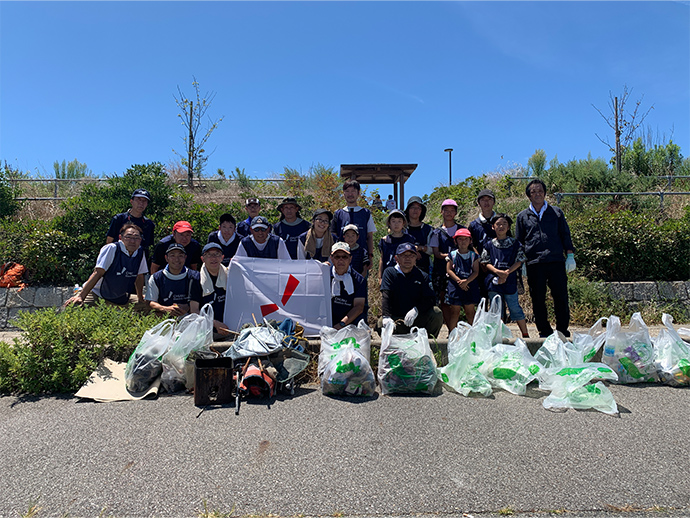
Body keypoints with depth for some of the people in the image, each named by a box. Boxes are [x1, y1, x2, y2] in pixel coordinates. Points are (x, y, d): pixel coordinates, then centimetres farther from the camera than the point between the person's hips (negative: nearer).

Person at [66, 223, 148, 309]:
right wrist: (80, 296, -31)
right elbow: (98, 273, -25)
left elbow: (139, 277, 8)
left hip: (121, 298, 5)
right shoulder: (111, 249, -19)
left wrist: (140, 301, 12)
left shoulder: (140, 252, -3)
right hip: (97, 294, -5)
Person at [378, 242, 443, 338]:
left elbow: (430, 298, -6)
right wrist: (386, 316, -27)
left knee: (437, 313, -23)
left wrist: (416, 310, -26)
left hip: (417, 319, 2)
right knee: (382, 323, -32)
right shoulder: (390, 273, 5)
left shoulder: (422, 276, 8)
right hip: (396, 318, -1)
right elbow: (385, 296, -10)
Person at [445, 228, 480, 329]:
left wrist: (466, 281, -15)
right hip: (455, 286, -1)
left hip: (470, 285, 1)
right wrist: (459, 281, -14)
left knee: (470, 311, 6)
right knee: (454, 311, 1)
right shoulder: (452, 255, 5)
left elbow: (476, 272, 1)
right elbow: (449, 270, -2)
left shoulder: (474, 255, 7)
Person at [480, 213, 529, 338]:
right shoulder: (489, 244, 9)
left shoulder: (515, 243, 7)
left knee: (514, 307, -2)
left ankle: (525, 334, 10)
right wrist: (498, 272, -12)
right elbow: (486, 263, 5)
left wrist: (506, 273, -12)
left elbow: (519, 261, 2)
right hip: (493, 280, 2)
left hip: (510, 280, -1)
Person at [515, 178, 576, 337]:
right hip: (534, 263, 0)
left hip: (556, 261, 0)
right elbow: (519, 242, 15)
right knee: (538, 299, 3)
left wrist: (570, 255, 6)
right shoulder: (523, 216, 12)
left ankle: (562, 330, 13)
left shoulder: (556, 212, 14)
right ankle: (544, 331, 14)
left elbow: (565, 234, 16)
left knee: (561, 297, 0)